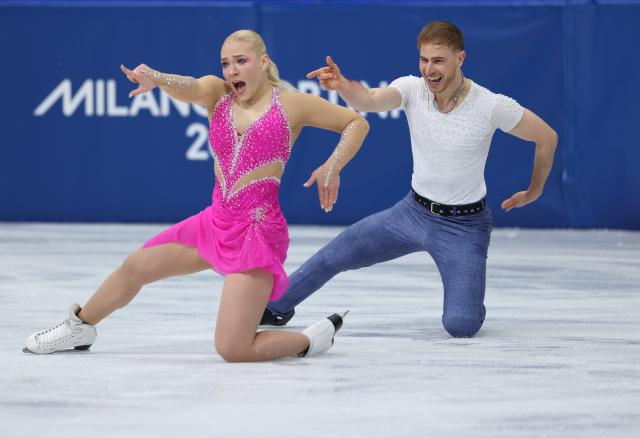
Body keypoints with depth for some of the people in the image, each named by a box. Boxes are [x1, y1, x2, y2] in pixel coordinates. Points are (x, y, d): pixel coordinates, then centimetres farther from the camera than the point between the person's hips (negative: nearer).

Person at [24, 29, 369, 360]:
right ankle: (80, 328, 44)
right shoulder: (217, 92, 4)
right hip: (215, 223, 6)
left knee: (232, 350, -15)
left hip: (259, 231, -5)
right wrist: (157, 79, -42)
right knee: (134, 267, 17)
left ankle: (314, 339, 11)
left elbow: (357, 123, 2)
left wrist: (332, 167, -14)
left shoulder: (291, 104, -4)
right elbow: (188, 88, -19)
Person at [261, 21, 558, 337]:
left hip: (464, 225, -4)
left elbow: (547, 138, -6)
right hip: (413, 212, 4)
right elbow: (369, 101, -32)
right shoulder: (412, 89, -12)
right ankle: (276, 308, 31)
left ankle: (467, 299, 19)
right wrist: (340, 84, -54)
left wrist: (534, 192, 6)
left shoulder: (492, 106, -19)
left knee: (461, 326, -18)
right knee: (334, 255, 7)